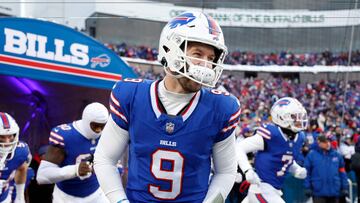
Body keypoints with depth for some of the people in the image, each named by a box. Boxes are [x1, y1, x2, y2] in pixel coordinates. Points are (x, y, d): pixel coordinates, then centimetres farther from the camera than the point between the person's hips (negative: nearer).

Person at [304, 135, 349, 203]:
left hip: (334, 192, 3)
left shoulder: (337, 155, 6)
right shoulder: (312, 155, -3)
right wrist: (307, 187, -6)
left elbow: (342, 172, 9)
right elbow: (307, 172, -1)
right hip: (318, 192, -3)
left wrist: (345, 187, 5)